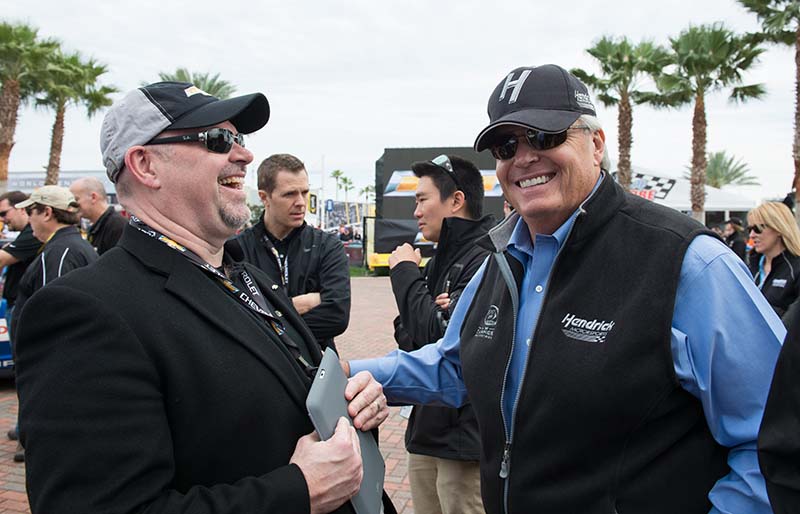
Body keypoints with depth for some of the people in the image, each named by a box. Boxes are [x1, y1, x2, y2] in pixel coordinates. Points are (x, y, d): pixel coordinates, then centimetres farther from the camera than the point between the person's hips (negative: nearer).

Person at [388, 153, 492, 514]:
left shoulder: (488, 259, -17)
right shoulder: (438, 261, 11)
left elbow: (440, 336, -23)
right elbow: (408, 338, 12)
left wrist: (405, 272, -10)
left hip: (467, 441, -8)